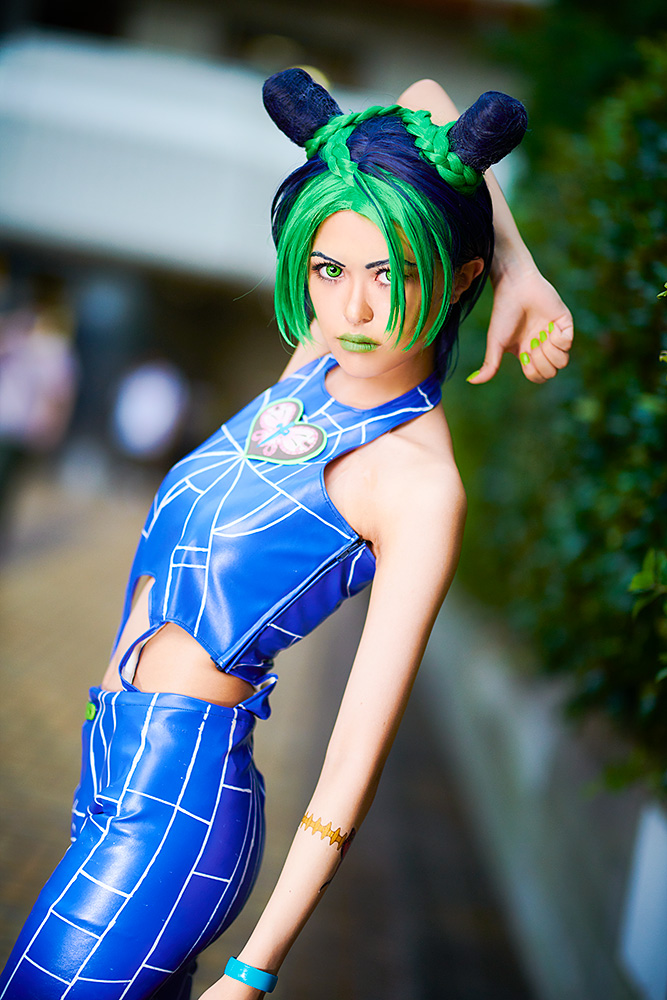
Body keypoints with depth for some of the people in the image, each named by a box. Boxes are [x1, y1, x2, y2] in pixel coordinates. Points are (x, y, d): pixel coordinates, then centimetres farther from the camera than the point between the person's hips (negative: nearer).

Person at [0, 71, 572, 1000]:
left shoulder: (420, 486, -19)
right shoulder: (324, 359, -1)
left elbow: (357, 761, -19)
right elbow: (425, 99, 9)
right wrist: (517, 256, -1)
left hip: (176, 800, -8)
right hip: (122, 763, 8)